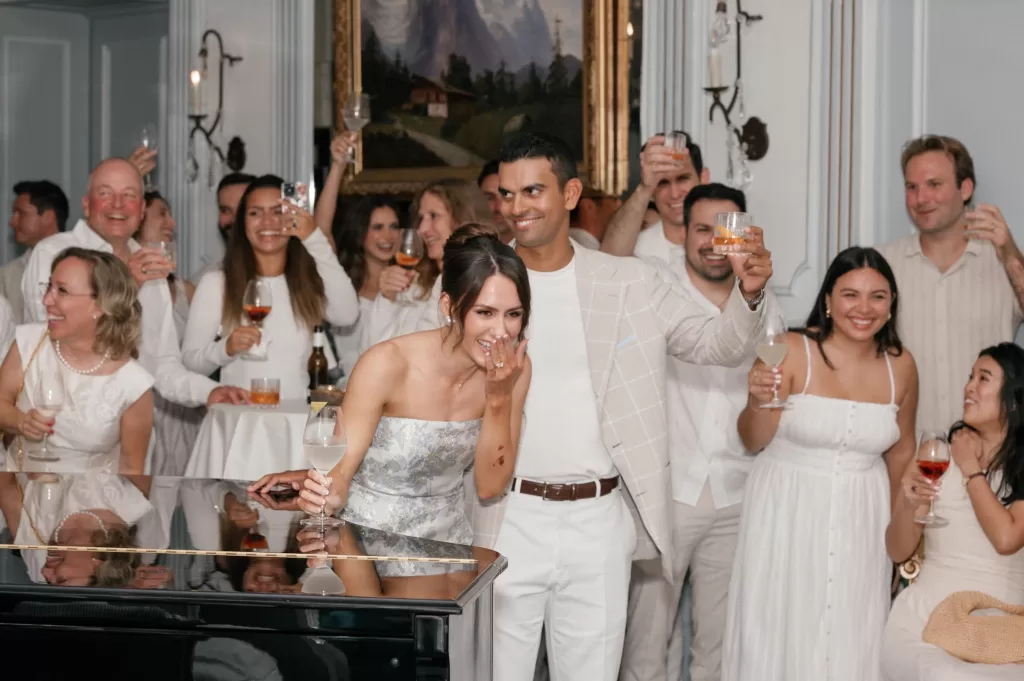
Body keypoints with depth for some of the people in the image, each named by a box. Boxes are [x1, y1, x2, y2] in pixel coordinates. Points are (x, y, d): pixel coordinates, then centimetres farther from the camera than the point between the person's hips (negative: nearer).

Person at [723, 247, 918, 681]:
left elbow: (900, 450, 12)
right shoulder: (791, 351, -14)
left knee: (851, 642, 10)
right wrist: (758, 401, -31)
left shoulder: (901, 366, -2)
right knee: (781, 635, 8)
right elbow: (752, 442, -11)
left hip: (861, 522, 3)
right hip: (788, 515, -3)